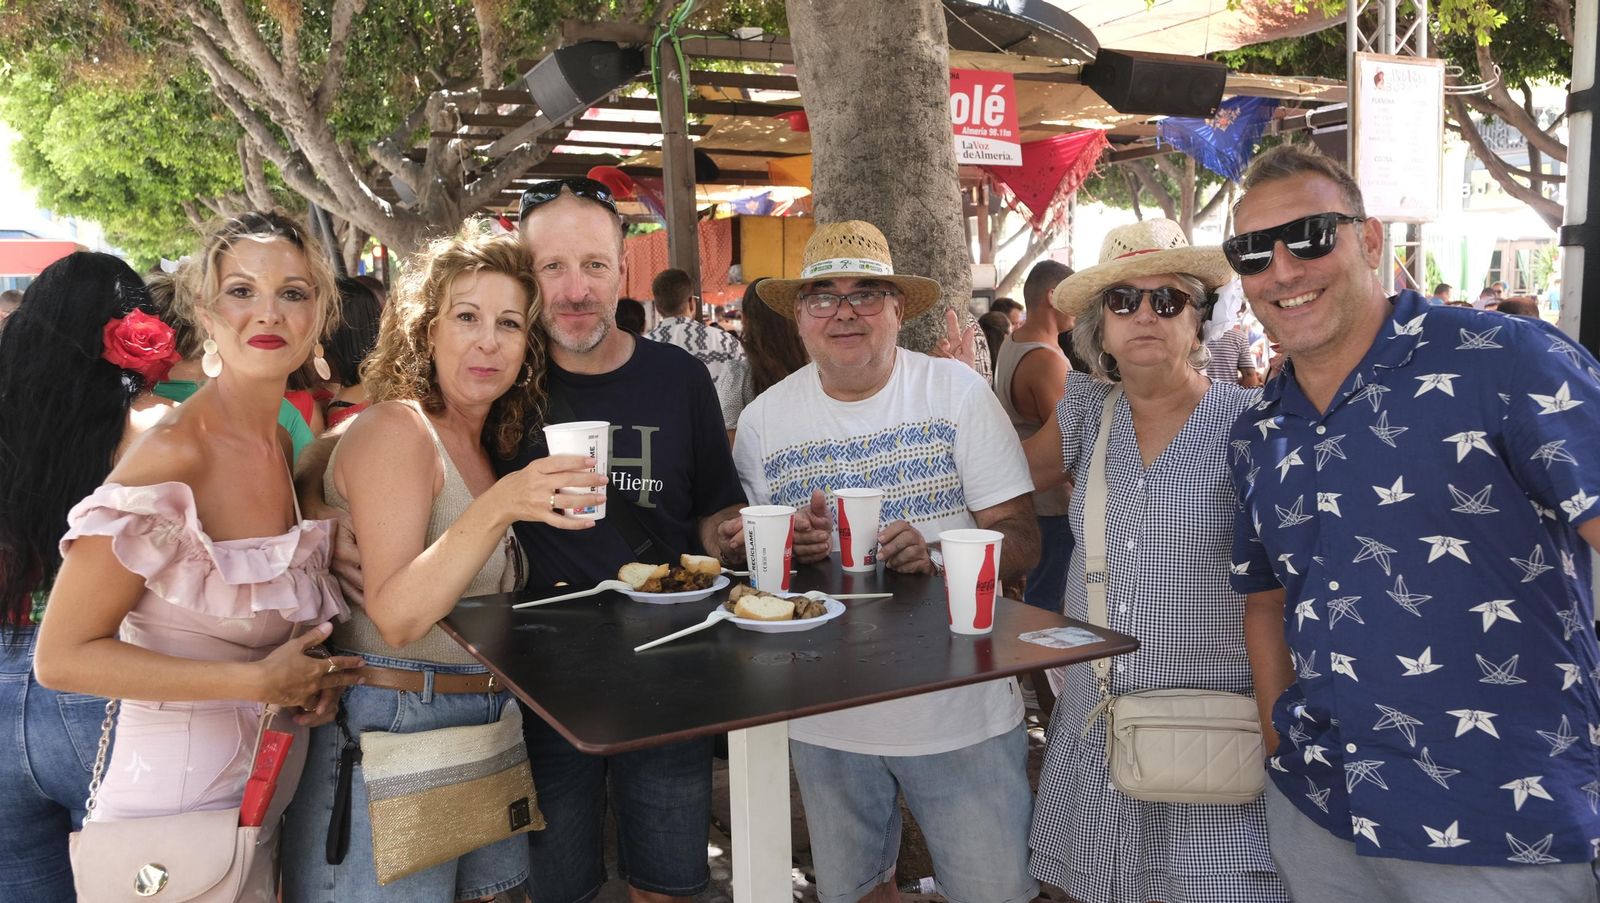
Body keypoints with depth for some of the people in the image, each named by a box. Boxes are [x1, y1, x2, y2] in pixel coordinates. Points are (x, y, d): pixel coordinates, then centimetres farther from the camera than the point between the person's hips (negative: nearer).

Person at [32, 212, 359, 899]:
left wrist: (319, 673, -1)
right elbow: (62, 656, -18)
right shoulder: (172, 456, -20)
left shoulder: (285, 445, 2)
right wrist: (257, 680, -19)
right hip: (180, 795, -7)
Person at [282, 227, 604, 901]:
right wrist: (499, 507, -34)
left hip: (483, 720, 8)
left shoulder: (488, 445, 9)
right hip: (389, 733, -8)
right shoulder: (395, 428, -14)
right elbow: (395, 617, -23)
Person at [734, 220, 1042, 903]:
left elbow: (1022, 542, -8)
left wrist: (935, 553, -26)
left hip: (962, 708, -2)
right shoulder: (762, 421, 0)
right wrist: (786, 545, -13)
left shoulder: (959, 392, -7)